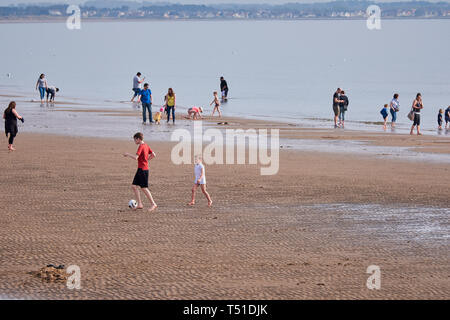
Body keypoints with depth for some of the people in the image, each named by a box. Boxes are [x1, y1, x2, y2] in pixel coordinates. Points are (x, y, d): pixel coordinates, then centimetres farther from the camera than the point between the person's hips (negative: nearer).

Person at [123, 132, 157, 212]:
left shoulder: (141, 147, -15)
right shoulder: (146, 146, 13)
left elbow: (135, 157, -25)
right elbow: (153, 155, 15)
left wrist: (128, 154, -12)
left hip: (142, 169, -10)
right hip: (141, 169, 10)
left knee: (144, 188, -7)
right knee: (134, 186, 9)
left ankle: (153, 204, -4)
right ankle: (140, 204, 8)